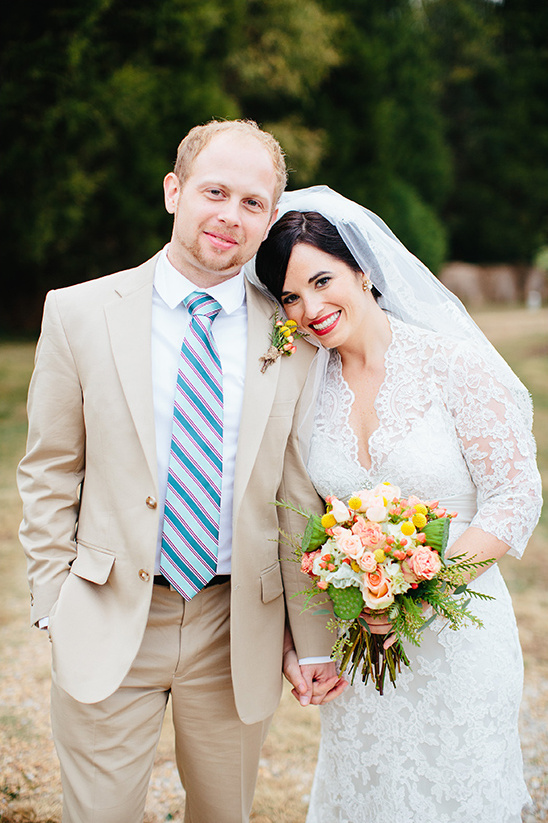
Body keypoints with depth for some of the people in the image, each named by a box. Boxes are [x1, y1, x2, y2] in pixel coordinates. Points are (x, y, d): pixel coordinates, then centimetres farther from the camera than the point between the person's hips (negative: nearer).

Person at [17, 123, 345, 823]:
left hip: (238, 633, 2)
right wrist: (56, 607, -2)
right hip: (108, 628, -1)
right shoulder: (79, 313, -4)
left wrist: (314, 643, 3)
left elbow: (301, 503, 2)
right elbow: (47, 478, 1)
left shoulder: (291, 339, -2)